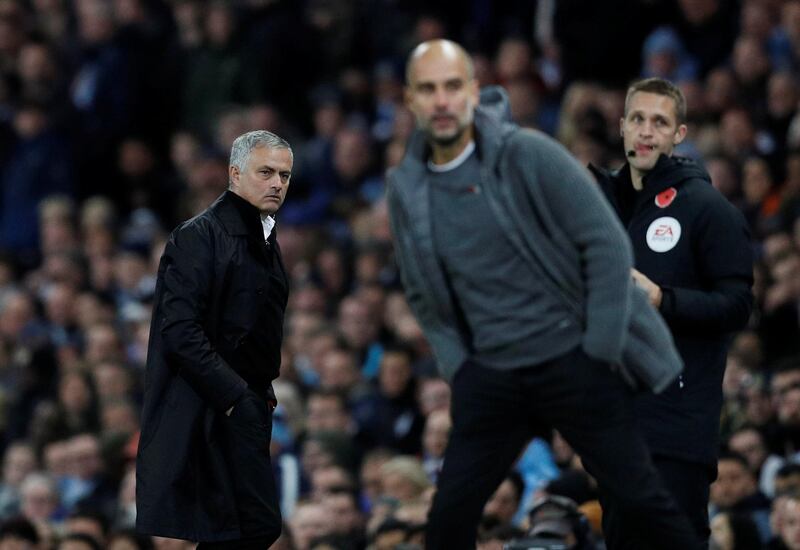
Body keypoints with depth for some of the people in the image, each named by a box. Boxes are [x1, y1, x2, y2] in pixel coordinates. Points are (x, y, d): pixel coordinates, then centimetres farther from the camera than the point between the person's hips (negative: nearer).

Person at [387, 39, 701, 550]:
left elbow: (608, 244, -11)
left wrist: (600, 351, -11)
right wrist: (458, 366, 4)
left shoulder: (530, 156, -12)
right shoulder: (405, 189, 2)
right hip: (490, 376, 4)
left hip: (573, 360, -4)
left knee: (642, 498, -2)